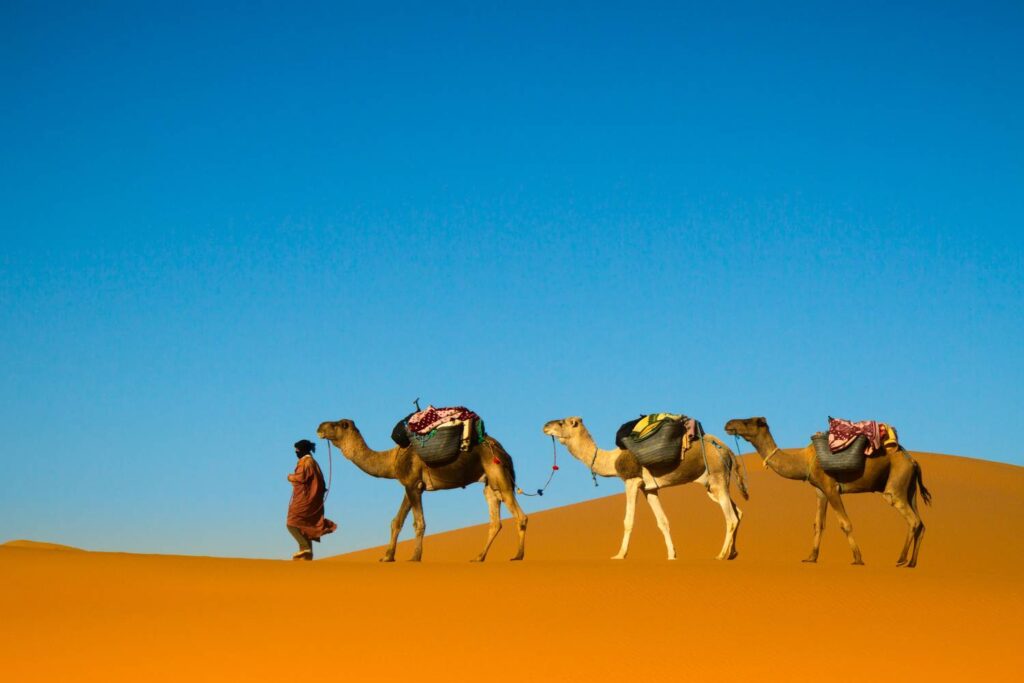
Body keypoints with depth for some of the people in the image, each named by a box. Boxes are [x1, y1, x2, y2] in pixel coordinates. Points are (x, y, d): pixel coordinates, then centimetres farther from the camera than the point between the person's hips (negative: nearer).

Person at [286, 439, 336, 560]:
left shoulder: (305, 462, -11)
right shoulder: (312, 462, 17)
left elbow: (301, 477, -20)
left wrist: (290, 477, -1)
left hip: (303, 500, -10)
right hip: (311, 500, 10)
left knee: (292, 524, -10)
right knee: (304, 527, 12)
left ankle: (305, 547, -18)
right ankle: (308, 553, 11)